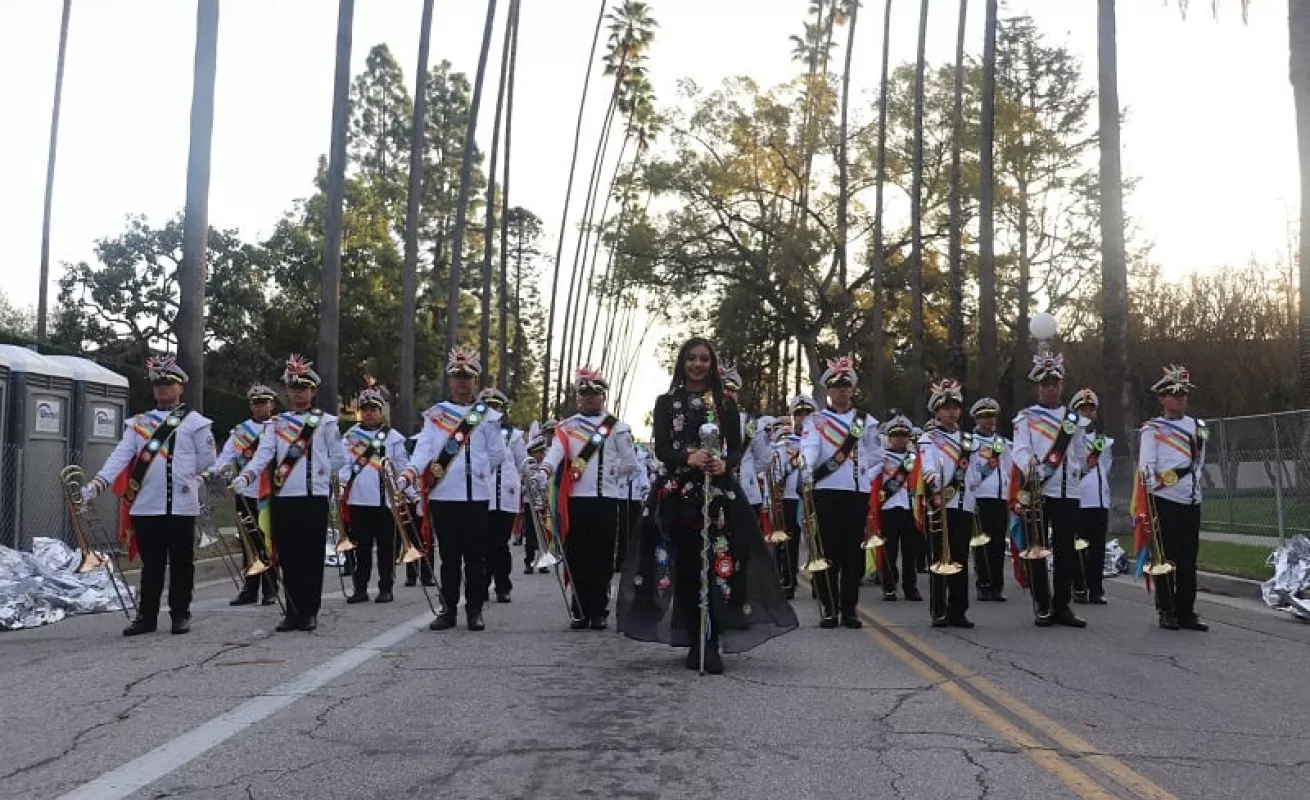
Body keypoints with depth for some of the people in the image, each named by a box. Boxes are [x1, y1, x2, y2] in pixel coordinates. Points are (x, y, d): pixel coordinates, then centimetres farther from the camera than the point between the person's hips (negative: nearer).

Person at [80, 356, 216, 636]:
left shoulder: (196, 421, 2)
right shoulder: (138, 423, 12)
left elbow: (207, 459, 3)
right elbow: (120, 456, 1)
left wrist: (181, 476, 5)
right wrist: (97, 483, -12)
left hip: (181, 504, -3)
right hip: (145, 505, 3)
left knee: (181, 562, 4)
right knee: (151, 564, 10)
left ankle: (180, 615, 15)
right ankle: (147, 617, 17)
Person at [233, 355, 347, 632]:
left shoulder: (326, 422, 6)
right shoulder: (275, 423, 13)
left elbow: (339, 458, 9)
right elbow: (263, 454, -2)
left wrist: (316, 472, 3)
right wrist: (246, 476, -19)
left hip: (314, 497, -3)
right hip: (282, 498, 3)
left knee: (311, 557, 1)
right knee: (288, 557, 6)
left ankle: (310, 612, 8)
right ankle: (293, 612, 14)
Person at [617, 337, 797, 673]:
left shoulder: (725, 404, 11)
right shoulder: (666, 403, 8)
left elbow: (737, 449, 6)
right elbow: (660, 449, 0)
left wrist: (724, 464, -17)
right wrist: (688, 458, -20)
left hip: (718, 492, 0)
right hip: (678, 493, 0)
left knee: (716, 566, -9)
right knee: (685, 566, 0)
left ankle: (712, 645, -7)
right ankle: (694, 642, 9)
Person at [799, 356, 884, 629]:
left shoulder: (866, 421, 14)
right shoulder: (817, 421, 4)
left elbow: (877, 457, 16)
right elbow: (809, 450, -14)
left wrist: (866, 478, 2)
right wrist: (807, 473, -33)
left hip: (858, 493, 2)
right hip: (826, 492, -2)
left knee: (853, 550, 3)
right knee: (828, 550, -2)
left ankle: (849, 608, 11)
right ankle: (829, 608, 6)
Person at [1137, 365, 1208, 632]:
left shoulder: (1198, 427, 13)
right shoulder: (1152, 430, -1)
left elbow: (1199, 462, 11)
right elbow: (1147, 470, -7)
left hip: (1192, 501, 4)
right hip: (1164, 502, -4)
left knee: (1188, 559, 6)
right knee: (1164, 558, 2)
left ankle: (1187, 611, 14)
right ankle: (1167, 611, 9)